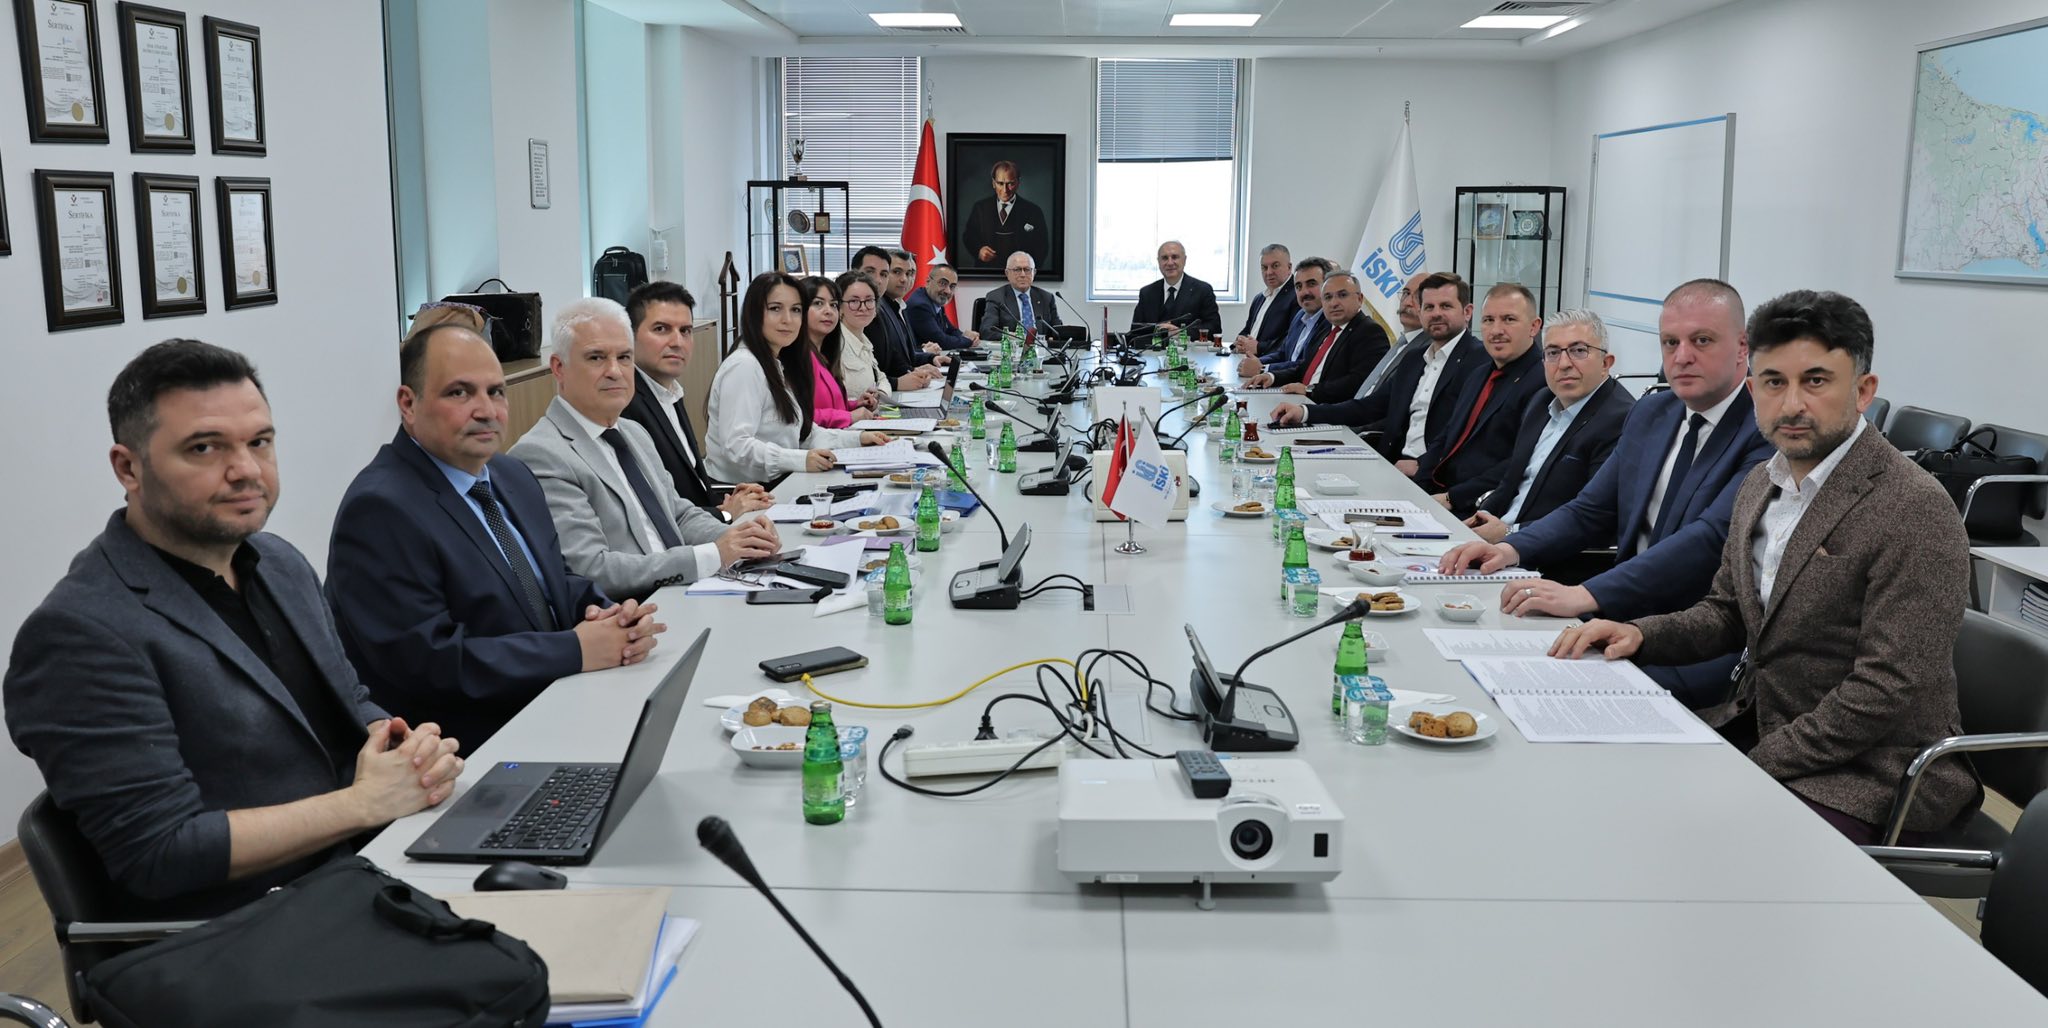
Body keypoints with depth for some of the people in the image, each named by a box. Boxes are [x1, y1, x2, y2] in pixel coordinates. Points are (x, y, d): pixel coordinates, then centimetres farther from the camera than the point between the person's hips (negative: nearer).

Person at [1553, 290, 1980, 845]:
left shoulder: (1915, 512, -18)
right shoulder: (1760, 485, 8)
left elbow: (1887, 693, -21)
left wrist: (1755, 767, -20)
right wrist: (1639, 633, -1)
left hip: (1865, 774, -7)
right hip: (1752, 726, 8)